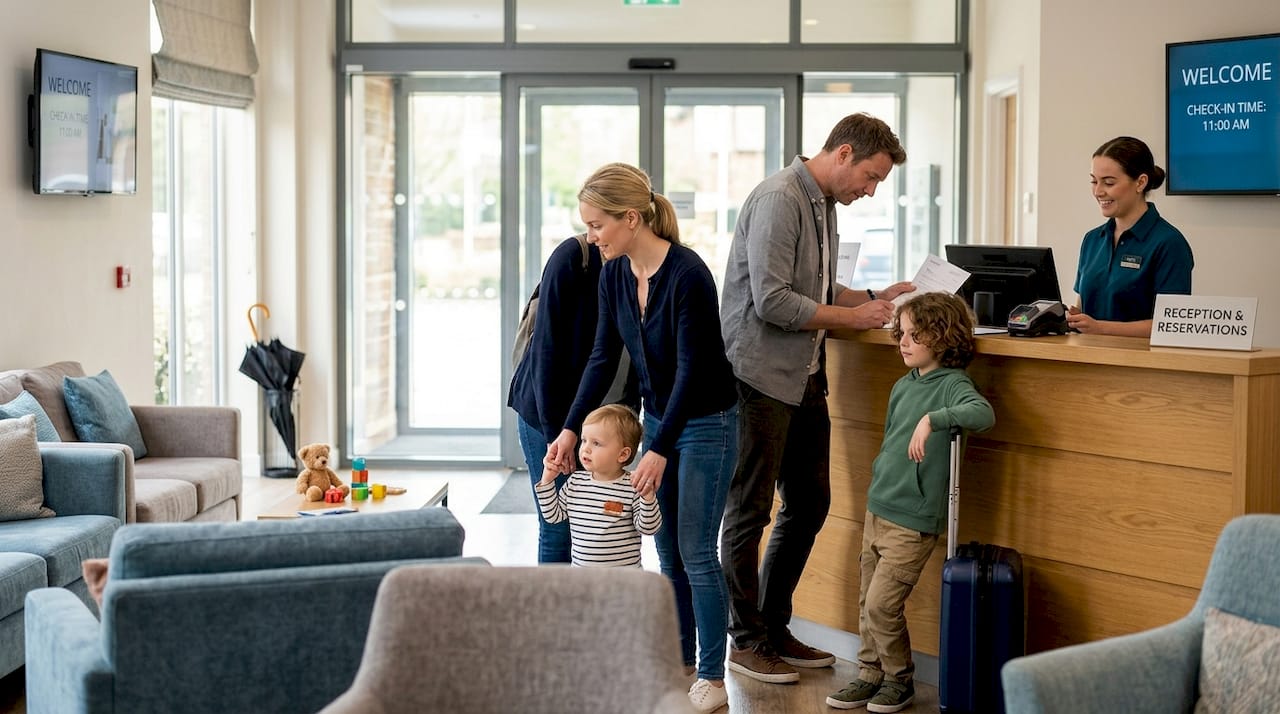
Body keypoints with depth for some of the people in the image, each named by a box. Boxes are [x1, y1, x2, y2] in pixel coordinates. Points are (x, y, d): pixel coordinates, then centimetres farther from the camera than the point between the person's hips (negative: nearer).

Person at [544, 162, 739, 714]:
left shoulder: (688, 274, -25)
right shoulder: (614, 275, -3)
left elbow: (691, 368, -24)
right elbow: (603, 357, 1)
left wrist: (661, 451, -25)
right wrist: (571, 429, -8)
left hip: (706, 424, -7)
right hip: (657, 417, 7)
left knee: (696, 553, -5)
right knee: (668, 550, 11)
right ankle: (680, 663, 22)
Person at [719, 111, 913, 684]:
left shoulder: (824, 206, 15)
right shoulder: (779, 199, -16)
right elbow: (773, 301, -22)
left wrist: (877, 297, 8)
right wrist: (853, 317, -14)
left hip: (804, 378, 10)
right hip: (761, 376, -10)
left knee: (809, 504, 14)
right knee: (750, 510, 1)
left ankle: (774, 627, 25)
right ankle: (747, 641, 11)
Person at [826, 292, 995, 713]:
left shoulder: (951, 384, -12)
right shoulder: (903, 386, 11)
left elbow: (983, 414, -34)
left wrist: (933, 419, -42)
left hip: (913, 520, -7)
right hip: (877, 511, 8)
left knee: (881, 606, -6)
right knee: (867, 602, 11)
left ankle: (899, 680, 12)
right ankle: (870, 674, 24)